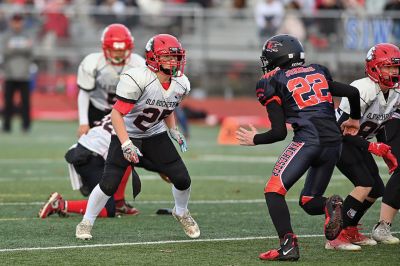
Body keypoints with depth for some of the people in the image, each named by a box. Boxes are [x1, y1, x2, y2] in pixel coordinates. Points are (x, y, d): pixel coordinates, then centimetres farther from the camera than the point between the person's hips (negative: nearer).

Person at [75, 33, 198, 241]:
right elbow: (116, 113, -28)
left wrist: (173, 131, 3)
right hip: (127, 135, -5)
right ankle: (86, 222, 9)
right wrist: (126, 145, -35)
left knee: (182, 179, -2)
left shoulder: (181, 85, -7)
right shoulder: (137, 79, -29)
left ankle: (181, 213, 29)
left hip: (156, 136, 5)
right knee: (109, 184, -13)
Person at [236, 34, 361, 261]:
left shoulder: (274, 83, 6)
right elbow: (353, 92, 23)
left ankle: (289, 245, -20)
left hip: (308, 139, -6)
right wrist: (354, 120, 41)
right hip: (334, 143, 6)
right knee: (308, 201, 19)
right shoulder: (318, 73, 22)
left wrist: (254, 139, 21)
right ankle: (331, 206, -14)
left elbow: (279, 133, 3)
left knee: (274, 191, -3)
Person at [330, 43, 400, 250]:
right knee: (365, 183, -22)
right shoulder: (363, 90, -29)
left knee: (377, 189, 5)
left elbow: (381, 126, 14)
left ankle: (351, 231, 23)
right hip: (339, 140, -9)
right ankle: (336, 237, -21)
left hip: (358, 142, 9)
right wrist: (371, 147, -32)